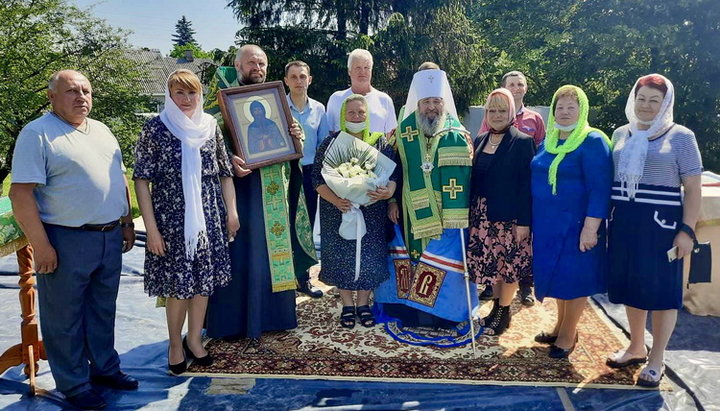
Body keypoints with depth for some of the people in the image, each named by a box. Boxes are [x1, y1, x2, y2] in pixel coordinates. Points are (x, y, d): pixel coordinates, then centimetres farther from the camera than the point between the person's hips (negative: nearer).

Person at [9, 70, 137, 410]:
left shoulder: (102, 131, 13)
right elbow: (21, 194, -15)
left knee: (103, 310, 18)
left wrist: (126, 223, 15)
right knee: (65, 318, 7)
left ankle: (105, 368, 34)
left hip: (110, 238, 7)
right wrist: (40, 246, -18)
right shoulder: (37, 134, -9)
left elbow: (120, 180, 19)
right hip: (67, 242, -6)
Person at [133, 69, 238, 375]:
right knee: (177, 283, 4)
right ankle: (175, 344, 25)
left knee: (204, 278, 10)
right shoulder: (155, 129, -6)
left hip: (208, 217, 4)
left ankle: (194, 339, 29)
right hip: (171, 219, -3)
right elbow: (142, 180, -7)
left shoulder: (210, 125, 5)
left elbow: (225, 172, 10)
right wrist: (151, 228, -12)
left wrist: (231, 211, 5)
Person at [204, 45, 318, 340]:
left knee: (272, 248, 10)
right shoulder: (223, 94, 0)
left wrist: (295, 135, -5)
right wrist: (229, 160, -27)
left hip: (272, 189, 5)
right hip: (239, 184, -5)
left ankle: (270, 313, 22)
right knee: (239, 251, -2)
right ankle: (233, 321, 9)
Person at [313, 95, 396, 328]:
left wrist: (389, 191, -22)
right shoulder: (332, 142, 0)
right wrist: (334, 200, -21)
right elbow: (318, 178, -5)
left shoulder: (380, 143, 3)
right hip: (338, 212, -1)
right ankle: (347, 305, 21)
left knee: (369, 255, 4)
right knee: (341, 255, 4)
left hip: (371, 213, 1)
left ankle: (363, 303, 23)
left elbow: (393, 173, 0)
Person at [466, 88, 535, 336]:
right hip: (482, 216, 5)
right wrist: (470, 212, 6)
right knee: (491, 263, 13)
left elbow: (526, 184, -12)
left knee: (508, 264, 4)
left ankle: (504, 312, 19)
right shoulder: (480, 140, 9)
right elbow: (474, 178, 11)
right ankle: (496, 307, 29)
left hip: (509, 217, -5)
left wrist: (524, 221, -16)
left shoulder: (522, 142, -8)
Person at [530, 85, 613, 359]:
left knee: (574, 277, 4)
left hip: (575, 224, -7)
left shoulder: (593, 142, -12)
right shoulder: (548, 141, 9)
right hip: (547, 224, 7)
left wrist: (591, 227, -22)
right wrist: (531, 221, 15)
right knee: (557, 274, 16)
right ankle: (561, 326, 32)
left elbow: (600, 188, -17)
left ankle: (568, 335, 19)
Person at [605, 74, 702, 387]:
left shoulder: (680, 137, -3)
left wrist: (687, 231, -11)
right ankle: (636, 348, 30)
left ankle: (656, 360, 17)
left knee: (661, 290, 3)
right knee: (631, 286, 12)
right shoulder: (621, 134, 10)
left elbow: (693, 189, -4)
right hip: (623, 223, 4)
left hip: (661, 224, -4)